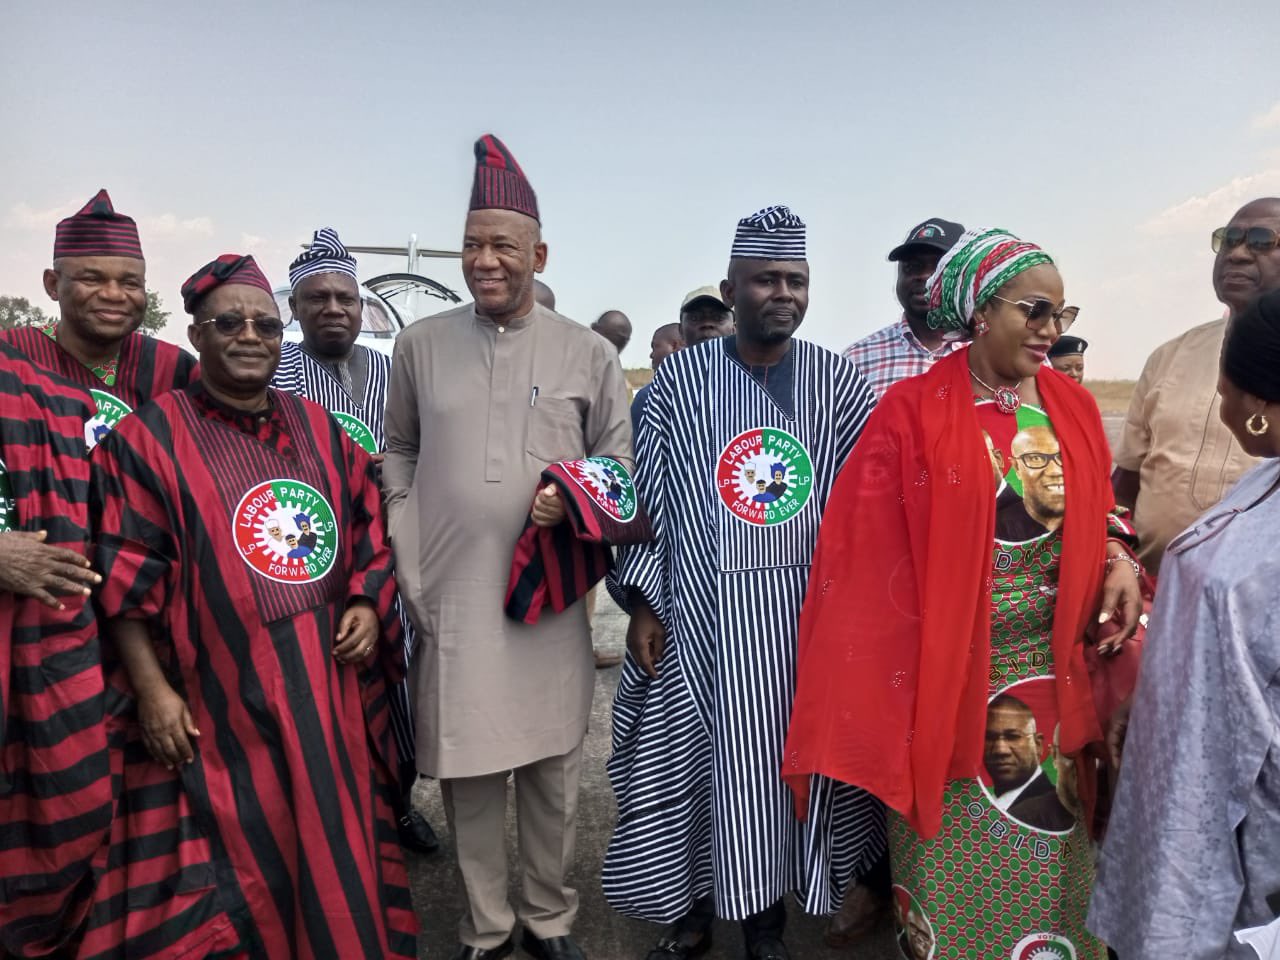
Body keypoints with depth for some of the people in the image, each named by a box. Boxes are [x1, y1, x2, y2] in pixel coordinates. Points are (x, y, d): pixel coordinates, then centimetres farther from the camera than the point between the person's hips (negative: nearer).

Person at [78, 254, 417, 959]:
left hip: (329, 689, 4)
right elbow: (126, 578, -6)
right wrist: (152, 689, -11)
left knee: (335, 851, 15)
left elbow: (371, 529, 14)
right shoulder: (150, 438, -2)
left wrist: (368, 604, -2)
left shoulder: (319, 430, 9)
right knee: (236, 859, 9)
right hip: (217, 702, -3)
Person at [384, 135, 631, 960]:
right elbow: (399, 455, 14)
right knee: (468, 774, 10)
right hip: (451, 599, 1)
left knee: (553, 772, 11)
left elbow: (619, 461, 8)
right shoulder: (420, 345, 5)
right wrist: (407, 566, 6)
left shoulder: (588, 353, 1)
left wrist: (576, 500, -12)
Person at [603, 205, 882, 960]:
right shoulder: (679, 378, 0)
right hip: (699, 613, 0)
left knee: (786, 765, 10)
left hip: (803, 612, 1)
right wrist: (644, 601, -4)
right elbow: (647, 496, 0)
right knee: (692, 763, 9)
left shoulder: (837, 380, 2)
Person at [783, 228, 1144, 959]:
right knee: (955, 848, 11)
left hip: (1054, 665, 5)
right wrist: (887, 675, -12)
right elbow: (871, 547, -11)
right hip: (950, 671, -4)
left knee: (1049, 843, 18)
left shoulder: (1075, 407, 5)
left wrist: (1119, 559, -7)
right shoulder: (912, 412, -11)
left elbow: (1097, 513, 14)